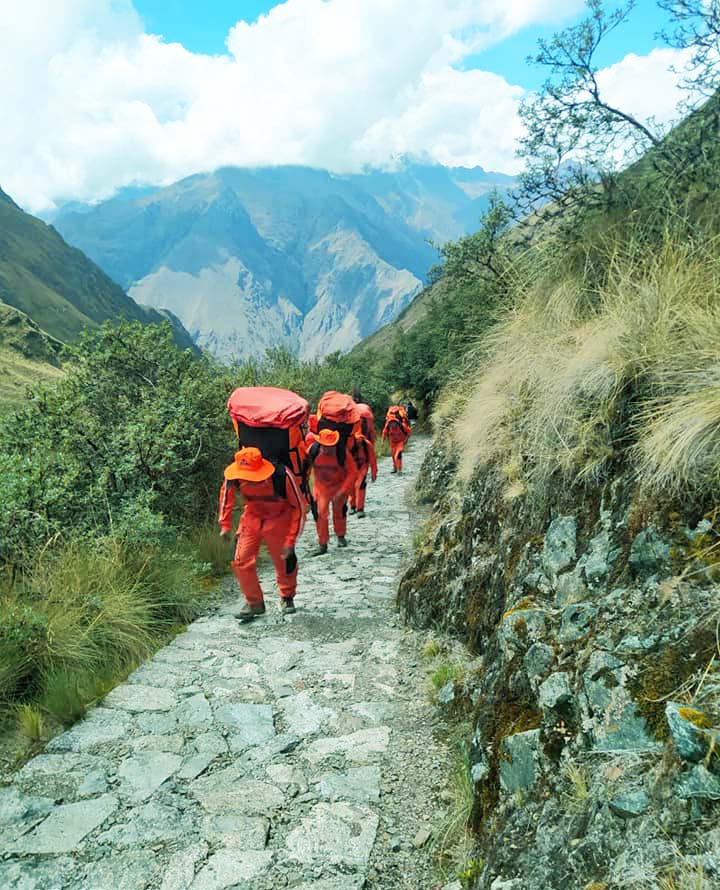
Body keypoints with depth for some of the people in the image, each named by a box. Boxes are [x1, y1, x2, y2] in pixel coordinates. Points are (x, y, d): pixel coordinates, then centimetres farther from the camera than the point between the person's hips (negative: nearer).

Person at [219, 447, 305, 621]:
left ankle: (287, 598, 34)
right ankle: (254, 603, 16)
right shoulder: (233, 476, -24)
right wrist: (225, 525, 1)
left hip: (279, 520, -3)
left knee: (285, 562, 5)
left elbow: (299, 507, -20)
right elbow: (226, 493, 1)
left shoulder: (283, 476, -33)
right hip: (251, 519, 3)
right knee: (241, 562, -5)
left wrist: (291, 540, -19)